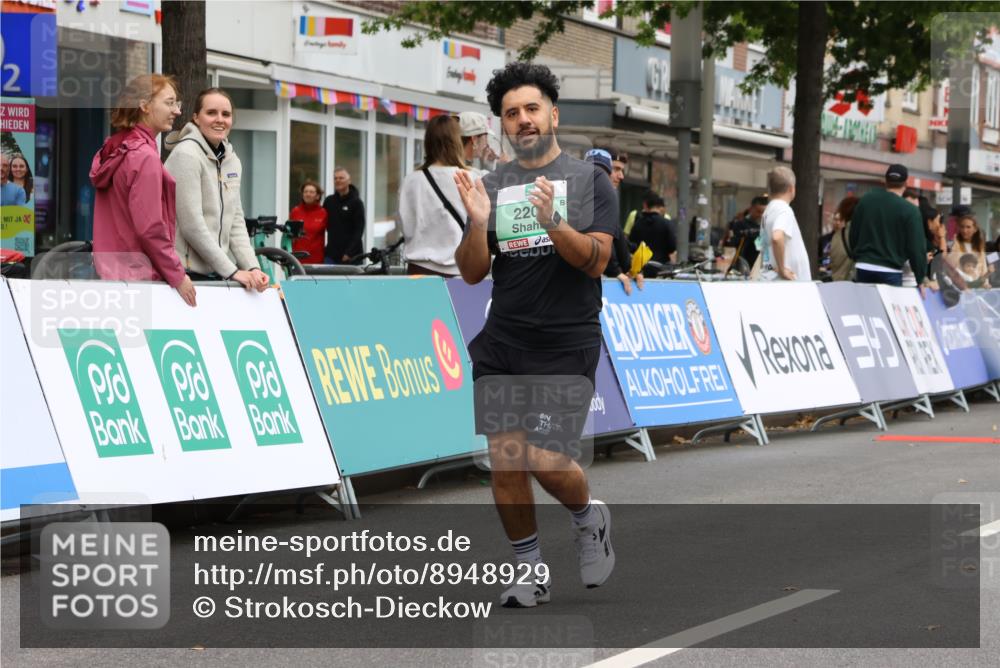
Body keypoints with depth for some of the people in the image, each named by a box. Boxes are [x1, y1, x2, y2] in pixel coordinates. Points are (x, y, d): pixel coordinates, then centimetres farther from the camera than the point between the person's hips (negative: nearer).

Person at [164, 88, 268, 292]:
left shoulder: (232, 161, 12)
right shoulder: (186, 155, -10)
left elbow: (236, 223, 12)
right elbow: (192, 225, -15)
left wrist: (253, 268, -2)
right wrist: (232, 271, -14)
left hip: (216, 275, 7)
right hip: (185, 274, -7)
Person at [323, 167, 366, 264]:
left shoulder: (356, 202, -1)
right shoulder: (329, 201, 11)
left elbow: (359, 230, -6)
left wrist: (349, 253, -15)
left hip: (351, 257, -3)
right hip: (331, 255, 3)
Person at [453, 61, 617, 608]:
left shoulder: (589, 179, 1)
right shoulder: (491, 186, 10)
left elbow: (596, 260, -10)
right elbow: (472, 272, 5)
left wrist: (552, 221, -26)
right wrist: (477, 222, -14)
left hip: (566, 347, -4)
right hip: (501, 347, 4)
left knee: (547, 461, -12)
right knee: (506, 462, 0)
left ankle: (590, 518, 20)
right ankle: (532, 573, 16)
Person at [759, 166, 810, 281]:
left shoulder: (769, 211, 15)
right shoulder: (784, 210, -13)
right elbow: (777, 237, -31)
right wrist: (782, 269, -23)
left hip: (769, 278, 9)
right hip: (784, 282, -9)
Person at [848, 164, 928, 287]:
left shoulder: (865, 200, 7)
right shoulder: (910, 210, -8)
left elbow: (853, 236, 15)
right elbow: (916, 248, -8)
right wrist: (921, 279, 0)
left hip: (863, 268, 4)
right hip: (891, 272, -4)